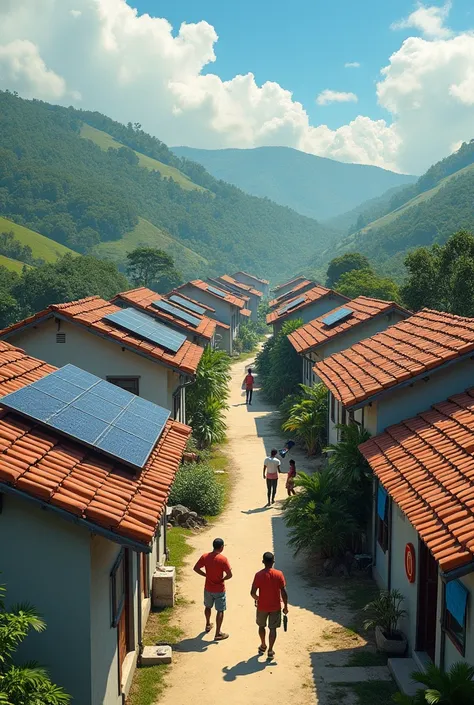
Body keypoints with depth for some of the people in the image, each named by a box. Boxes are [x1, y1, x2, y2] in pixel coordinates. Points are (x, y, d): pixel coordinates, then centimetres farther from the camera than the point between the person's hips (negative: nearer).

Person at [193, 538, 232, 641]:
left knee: (208, 607, 27)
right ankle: (218, 634, 10)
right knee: (220, 610, 7)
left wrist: (206, 575, 6)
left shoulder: (205, 556, -8)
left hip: (208, 588, 5)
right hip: (219, 589, -5)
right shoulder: (223, 559, -21)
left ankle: (208, 625, 45)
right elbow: (229, 574, -22)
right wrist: (223, 579, -2)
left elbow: (196, 568, -2)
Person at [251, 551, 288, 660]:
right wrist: (285, 606, 1)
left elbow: (253, 592, -11)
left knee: (261, 626, 23)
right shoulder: (279, 574, -12)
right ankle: (270, 651, 13)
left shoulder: (258, 575, -13)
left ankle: (263, 646, 36)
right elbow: (284, 592, -10)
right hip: (275, 606, 0)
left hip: (262, 606, 0)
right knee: (273, 628, 11)